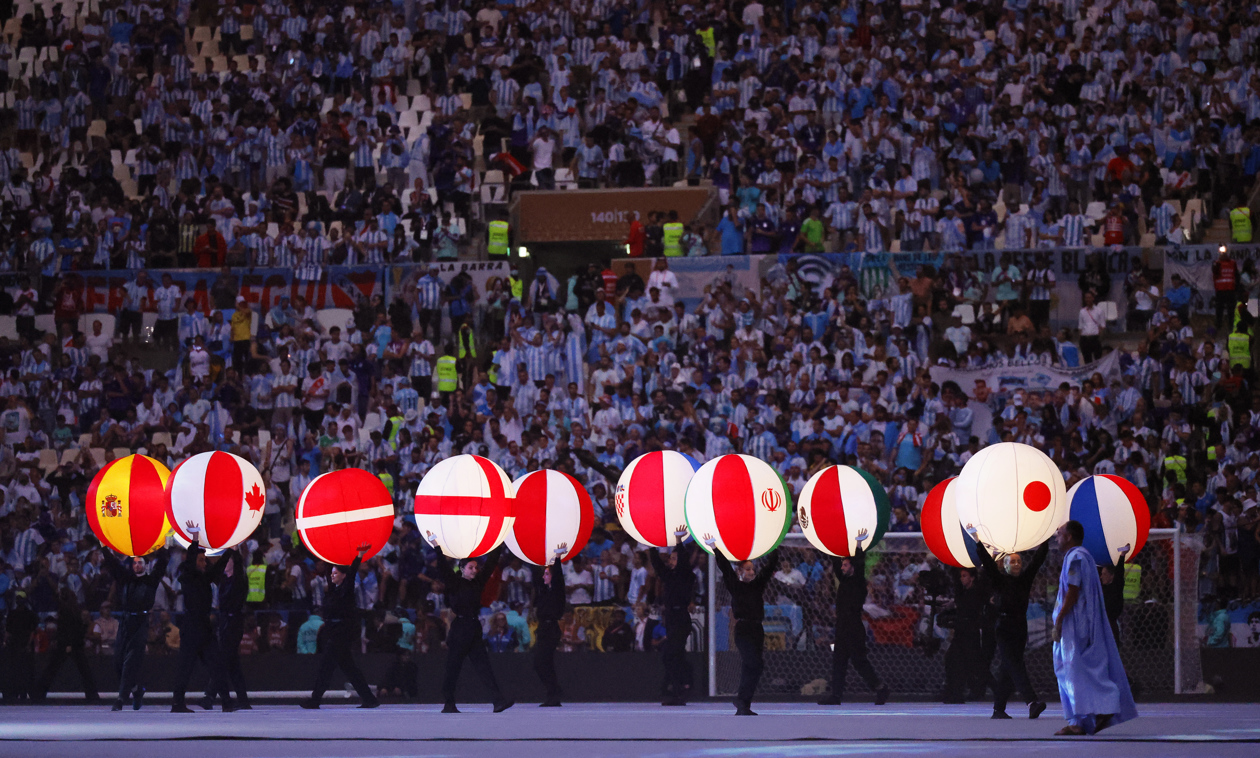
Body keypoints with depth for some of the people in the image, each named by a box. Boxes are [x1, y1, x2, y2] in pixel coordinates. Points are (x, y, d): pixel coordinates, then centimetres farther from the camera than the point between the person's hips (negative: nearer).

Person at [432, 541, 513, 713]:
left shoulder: (478, 582, 12)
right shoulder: (455, 584, -4)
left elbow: (490, 564, 18)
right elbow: (443, 569, -16)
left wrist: (499, 546, 16)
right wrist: (436, 547, -25)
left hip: (474, 631, 6)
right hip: (459, 630, -5)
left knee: (483, 665, -2)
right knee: (453, 667, 0)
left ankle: (499, 700, -12)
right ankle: (449, 704, 8)